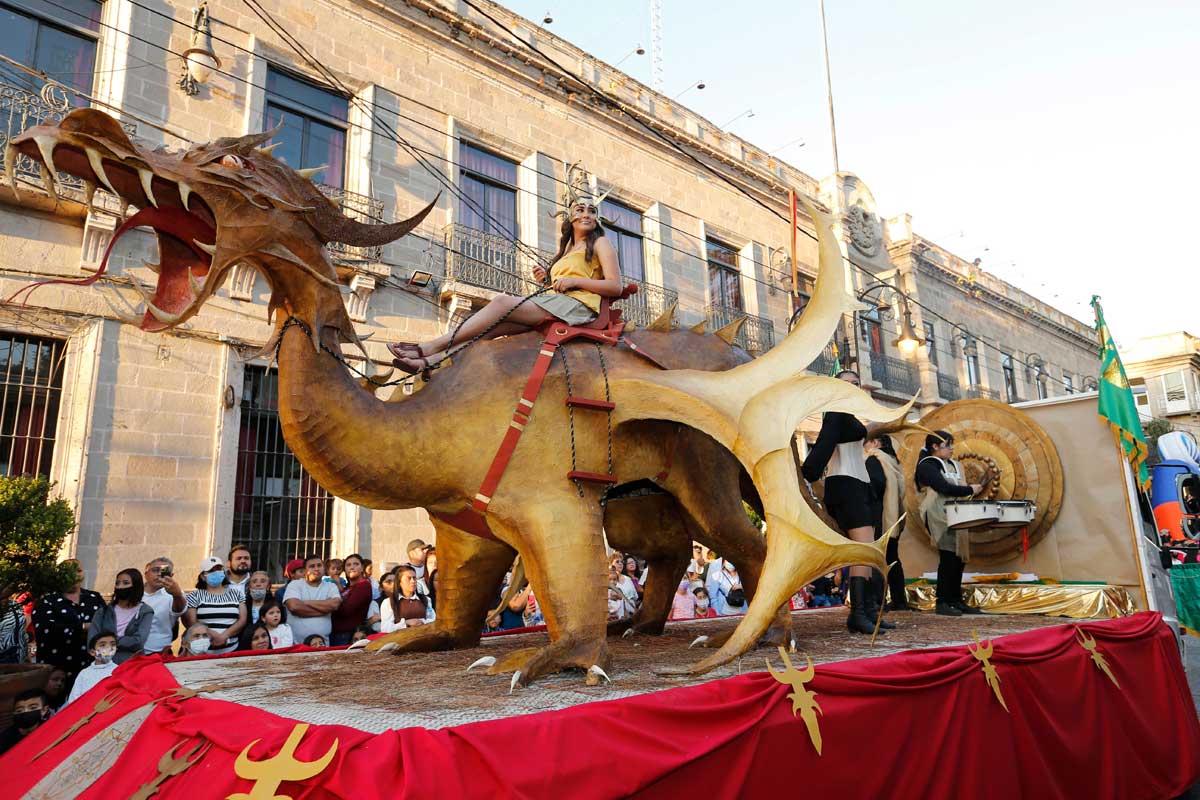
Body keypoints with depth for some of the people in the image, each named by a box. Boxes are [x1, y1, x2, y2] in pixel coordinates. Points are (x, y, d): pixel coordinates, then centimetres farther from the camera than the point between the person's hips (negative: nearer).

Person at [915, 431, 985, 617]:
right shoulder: (927, 466, -7)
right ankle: (941, 603, -5)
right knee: (948, 558, -11)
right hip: (939, 517, -8)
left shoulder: (953, 465, 21)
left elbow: (956, 489, 21)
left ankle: (956, 601, 15)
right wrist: (970, 490, -11)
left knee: (959, 558, 6)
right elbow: (944, 488, -18)